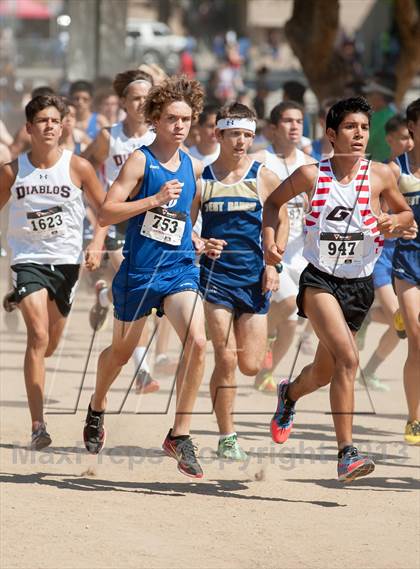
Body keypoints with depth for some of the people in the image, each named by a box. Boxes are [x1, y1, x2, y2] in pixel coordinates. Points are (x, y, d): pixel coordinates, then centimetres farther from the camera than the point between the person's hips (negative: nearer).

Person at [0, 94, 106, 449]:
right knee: (38, 336, -20)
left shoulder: (78, 167, -4)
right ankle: (37, 425, -23)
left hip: (66, 260, 2)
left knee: (50, 344, 15)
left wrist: (97, 245, -8)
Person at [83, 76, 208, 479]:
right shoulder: (140, 161, -9)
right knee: (122, 351, 15)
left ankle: (180, 435, -13)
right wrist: (155, 200, -22)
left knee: (196, 340, -20)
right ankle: (97, 408, 47)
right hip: (138, 271, -3)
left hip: (180, 268, 3)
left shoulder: (193, 168, 8)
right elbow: (106, 213, -16)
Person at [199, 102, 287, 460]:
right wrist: (200, 244, -11)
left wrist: (272, 264, -4)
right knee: (226, 360, -9)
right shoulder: (200, 178, 1)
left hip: (255, 279, 1)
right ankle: (227, 438, 1)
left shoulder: (265, 178, 3)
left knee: (251, 365, 1)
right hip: (216, 276, -1)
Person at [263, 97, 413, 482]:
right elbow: (274, 202, 13)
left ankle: (290, 394, 52)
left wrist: (395, 221, -10)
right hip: (320, 279, -3)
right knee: (347, 358, -24)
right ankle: (347, 453, -24)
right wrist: (269, 240, -2)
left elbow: (407, 214, 13)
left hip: (359, 284, 3)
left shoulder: (380, 175, -3)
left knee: (325, 371, 16)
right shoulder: (311, 174, -5)